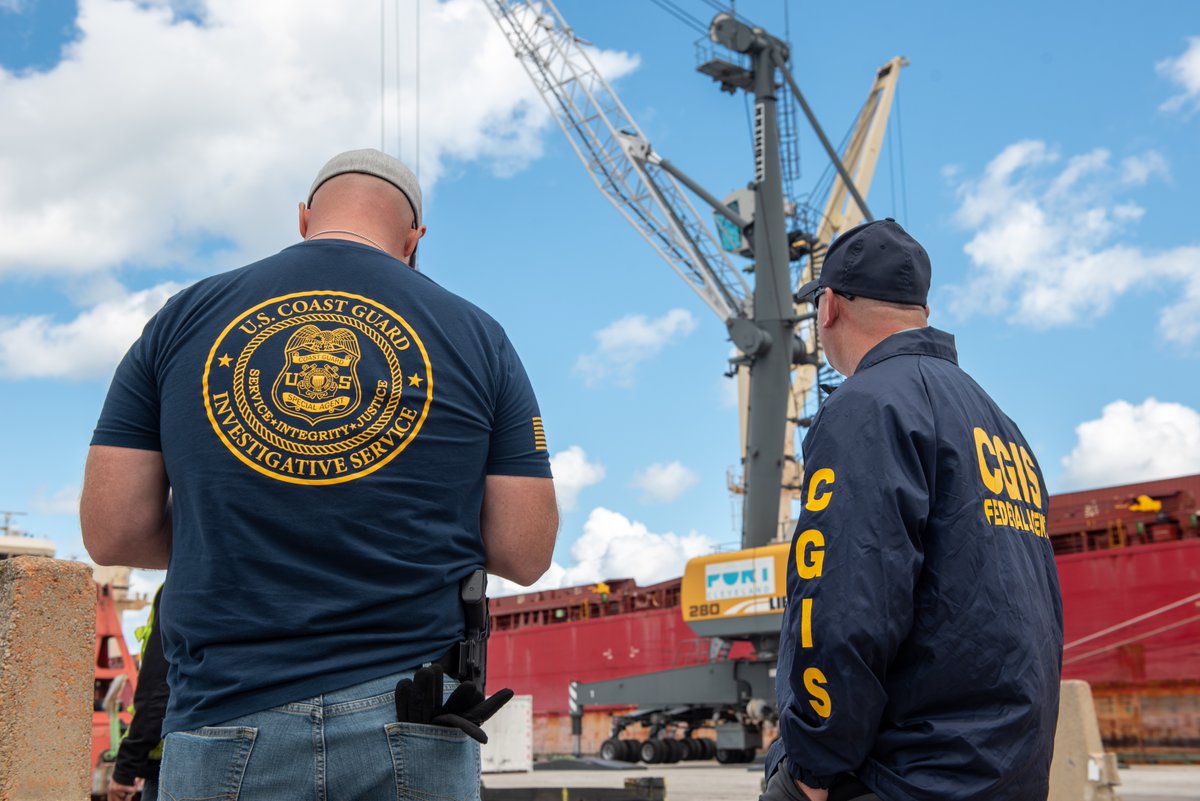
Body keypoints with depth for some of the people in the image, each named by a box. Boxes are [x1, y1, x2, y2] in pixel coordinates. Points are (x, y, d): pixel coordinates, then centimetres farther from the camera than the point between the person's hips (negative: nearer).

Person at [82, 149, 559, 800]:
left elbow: (112, 533, 2)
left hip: (228, 725, 1)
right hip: (413, 738, 0)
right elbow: (526, 554, 0)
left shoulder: (181, 321, 6)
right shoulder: (477, 336, 4)